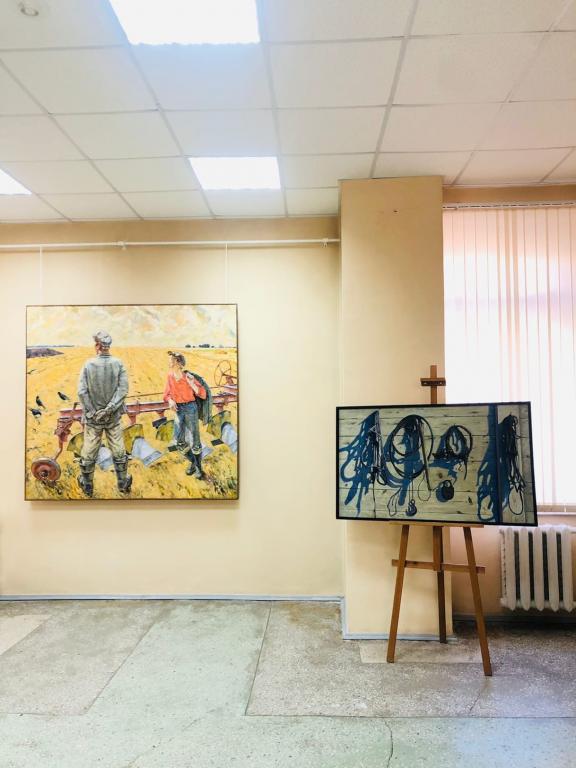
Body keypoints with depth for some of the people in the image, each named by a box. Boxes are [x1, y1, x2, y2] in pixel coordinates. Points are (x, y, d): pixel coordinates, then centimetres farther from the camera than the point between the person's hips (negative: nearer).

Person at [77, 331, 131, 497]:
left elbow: (82, 391, -12)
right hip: (114, 416, 1)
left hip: (93, 417, -1)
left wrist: (91, 412, -6)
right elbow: (123, 389, -12)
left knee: (89, 452, 13)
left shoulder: (89, 364, -10)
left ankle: (87, 485, 26)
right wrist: (110, 408, -11)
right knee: (118, 451, 13)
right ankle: (123, 483, 25)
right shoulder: (118, 363, -8)